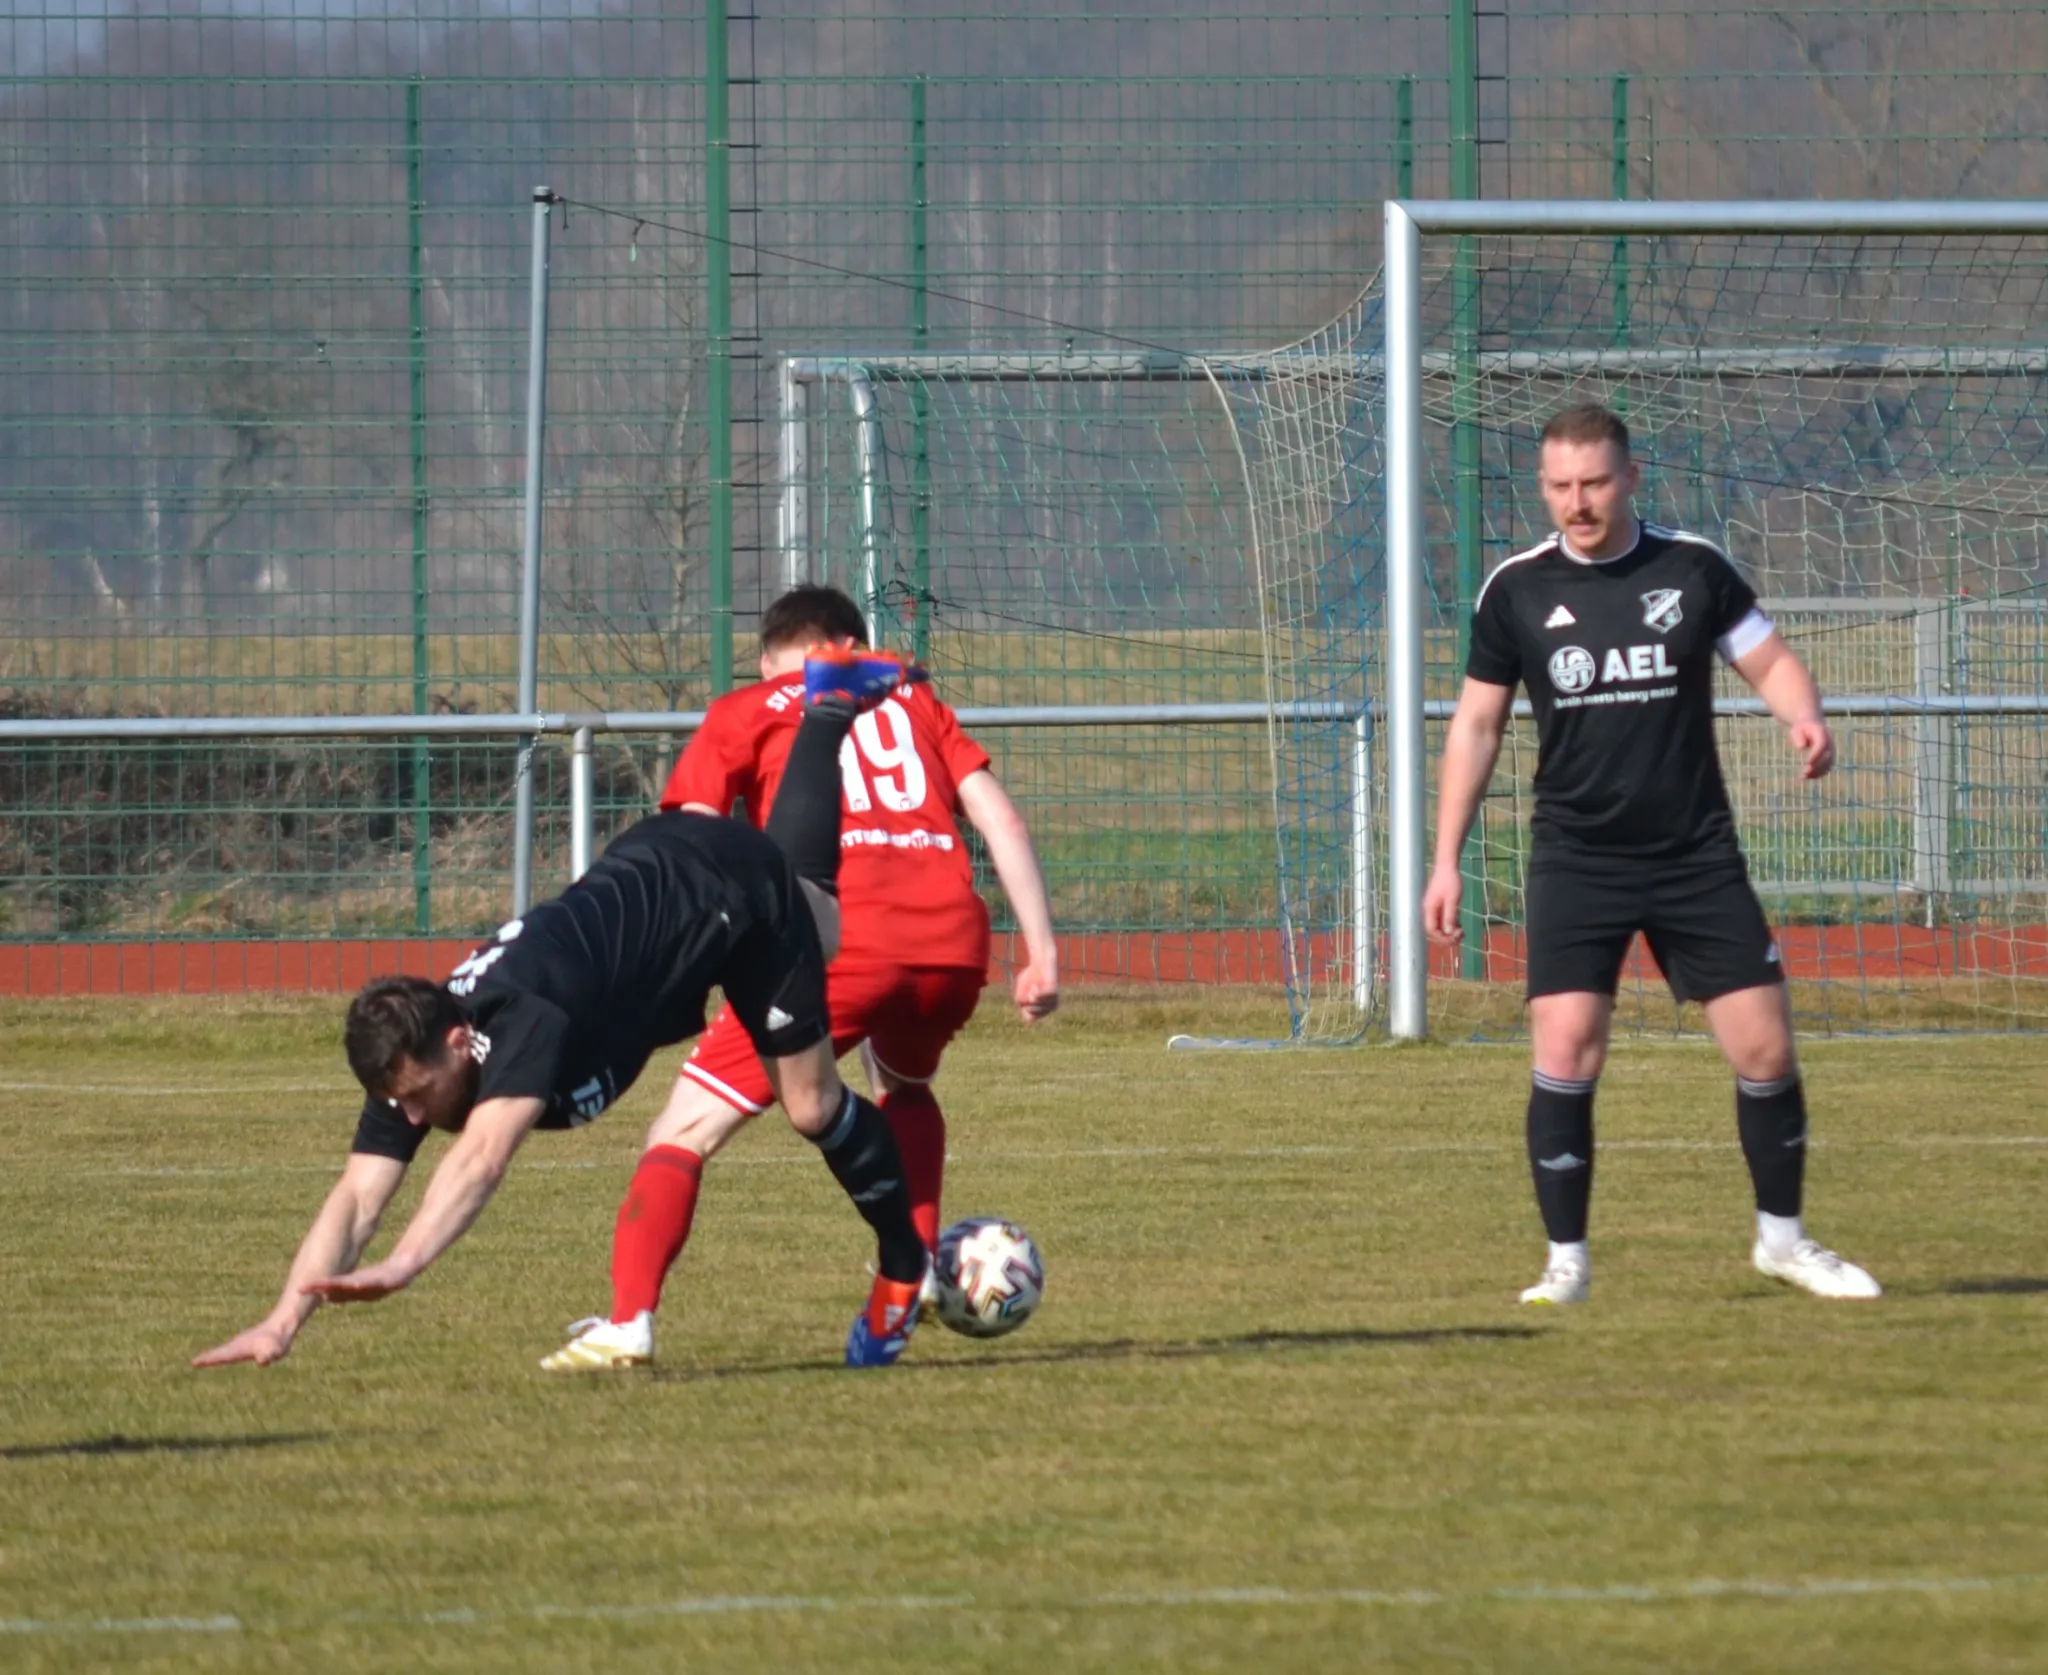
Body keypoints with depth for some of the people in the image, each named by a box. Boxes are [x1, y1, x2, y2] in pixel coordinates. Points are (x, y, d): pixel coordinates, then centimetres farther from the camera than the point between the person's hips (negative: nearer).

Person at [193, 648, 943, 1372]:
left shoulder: (526, 1020, -46)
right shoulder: (409, 1053, -27)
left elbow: (481, 1156, -61)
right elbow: (356, 1197, -31)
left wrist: (400, 1267, -74)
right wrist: (280, 1323, -44)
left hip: (724, 884, -7)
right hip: (648, 864, 7)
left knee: (810, 1102, 3)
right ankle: (829, 701, 55)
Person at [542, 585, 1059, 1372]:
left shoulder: (744, 714, 18)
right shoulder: (911, 702, 27)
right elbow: (1002, 819, 17)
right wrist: (1041, 951, 15)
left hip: (839, 944, -4)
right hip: (954, 943, 4)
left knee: (686, 1130, -1)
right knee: (904, 1085, 37)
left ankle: (628, 1321, -19)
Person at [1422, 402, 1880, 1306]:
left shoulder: (1693, 569, -1)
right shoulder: (1518, 589, 0)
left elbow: (1769, 658, 6)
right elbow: (1477, 722, 8)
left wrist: (1803, 716, -18)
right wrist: (1446, 860, 6)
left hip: (1697, 857, 1)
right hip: (1577, 862, -1)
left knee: (1765, 1049, 0)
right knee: (1565, 1054, -13)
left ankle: (1782, 1235, 20)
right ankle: (1566, 1259, 0)